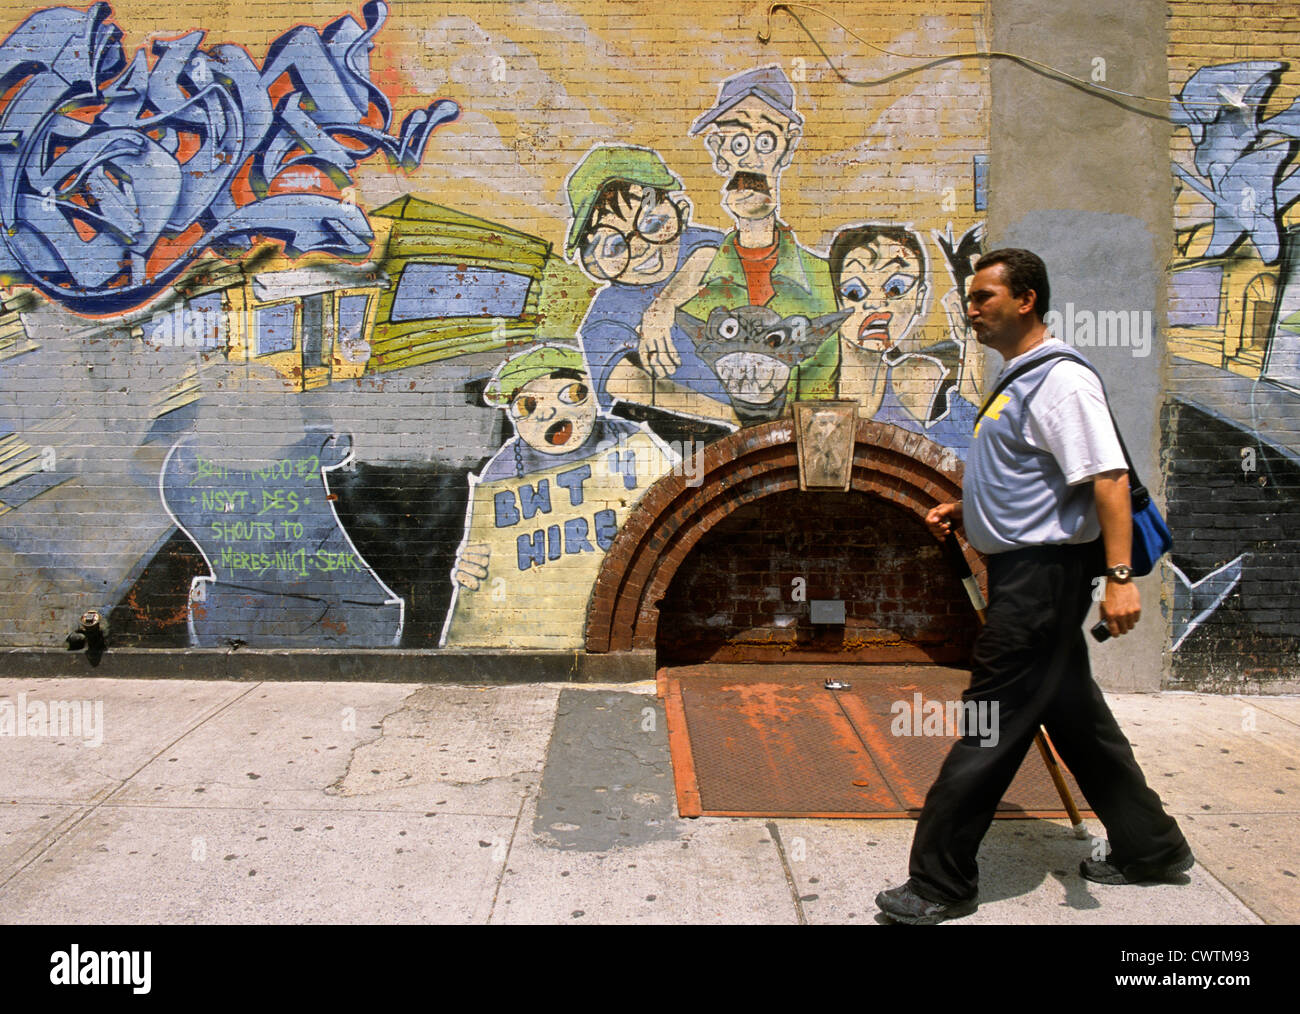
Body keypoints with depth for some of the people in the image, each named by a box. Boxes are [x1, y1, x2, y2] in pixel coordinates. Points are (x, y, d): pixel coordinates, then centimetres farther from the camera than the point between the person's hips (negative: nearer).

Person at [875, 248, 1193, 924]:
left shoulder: (1062, 381, -16)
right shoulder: (1018, 383, 15)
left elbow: (1108, 478, -23)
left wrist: (1120, 576, -29)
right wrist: (961, 511, 16)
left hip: (1041, 573, -11)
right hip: (1025, 571, 11)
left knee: (989, 727, -5)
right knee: (1075, 715, 19)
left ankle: (940, 884, 5)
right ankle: (1150, 848, 33)